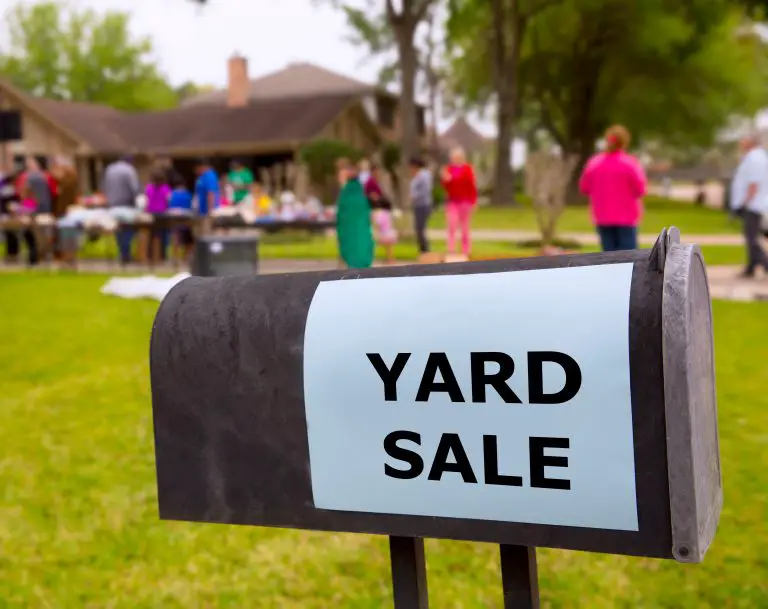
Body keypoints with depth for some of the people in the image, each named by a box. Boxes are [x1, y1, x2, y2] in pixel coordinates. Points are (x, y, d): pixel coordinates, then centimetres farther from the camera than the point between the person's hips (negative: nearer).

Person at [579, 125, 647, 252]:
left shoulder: (594, 162, -2)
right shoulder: (631, 163, -10)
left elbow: (584, 187, 4)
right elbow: (641, 189, -12)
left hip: (602, 218, 3)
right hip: (626, 217, -3)